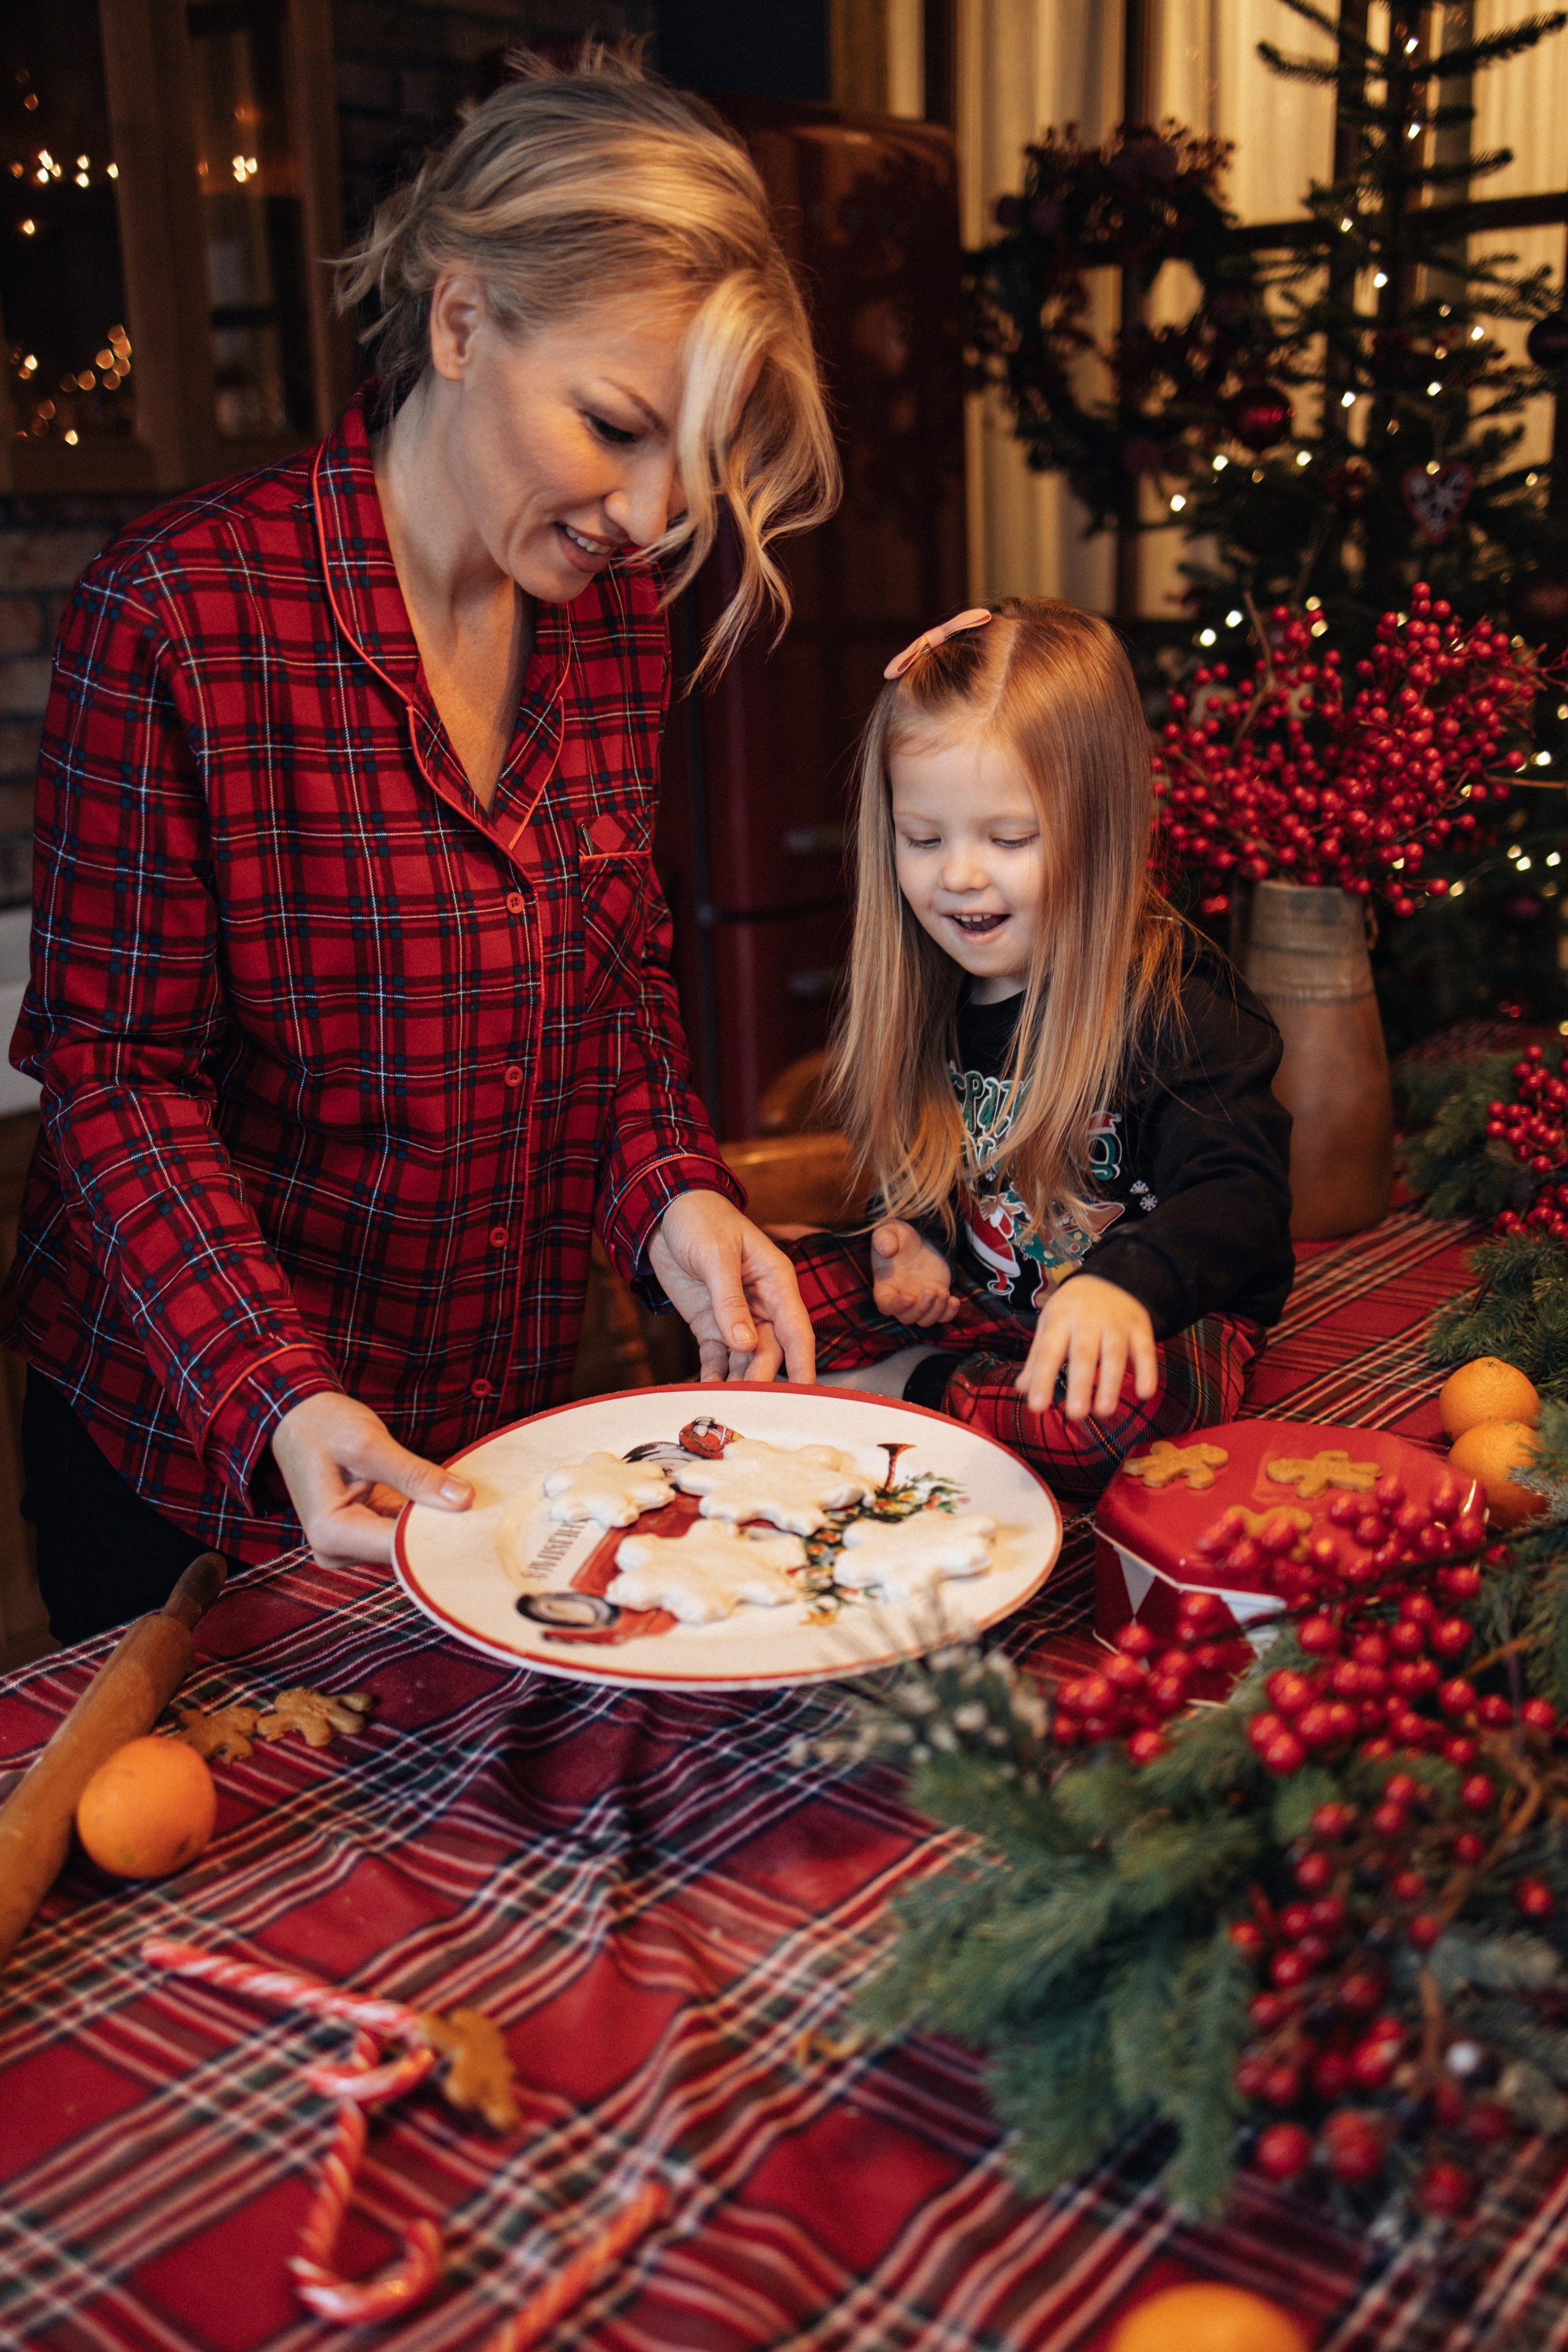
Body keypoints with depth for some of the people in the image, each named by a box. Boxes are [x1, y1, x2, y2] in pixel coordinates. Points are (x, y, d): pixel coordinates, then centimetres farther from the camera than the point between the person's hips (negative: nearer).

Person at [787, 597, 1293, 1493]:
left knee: (1116, 1406, -39)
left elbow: (1241, 1200, -29)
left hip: (1159, 1320, -5)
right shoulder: (927, 999, 1)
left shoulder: (1177, 999, -20)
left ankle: (914, 1391, -16)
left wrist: (1121, 1282, -49)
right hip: (978, 1306, 6)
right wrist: (916, 1240, -5)